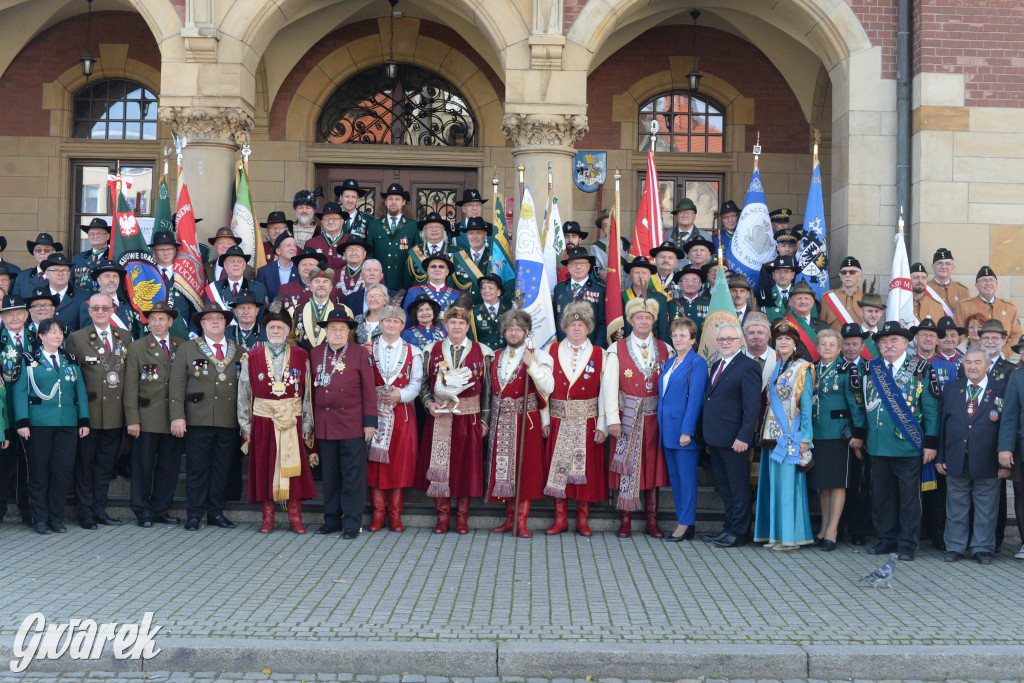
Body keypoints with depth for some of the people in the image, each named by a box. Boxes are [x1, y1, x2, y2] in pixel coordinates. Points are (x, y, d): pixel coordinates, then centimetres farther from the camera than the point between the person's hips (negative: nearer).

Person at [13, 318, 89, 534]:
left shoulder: (71, 361, 15)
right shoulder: (30, 361, 4)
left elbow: (80, 391, 13)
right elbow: (20, 392, -2)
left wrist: (84, 421, 6)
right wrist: (22, 422, -11)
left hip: (68, 425, 3)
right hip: (39, 424, -3)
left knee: (63, 472, 0)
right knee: (39, 473, 1)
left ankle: (56, 518, 11)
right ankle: (40, 520, 10)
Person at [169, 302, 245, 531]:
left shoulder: (238, 352, 13)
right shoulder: (187, 349, 8)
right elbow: (177, 384, 1)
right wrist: (177, 416, -9)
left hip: (229, 421, 2)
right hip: (198, 419, -2)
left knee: (222, 469, 6)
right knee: (197, 469, 0)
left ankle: (216, 513, 17)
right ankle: (194, 515, 8)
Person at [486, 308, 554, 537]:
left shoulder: (538, 356, -3)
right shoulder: (497, 356, 13)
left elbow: (547, 389, -15)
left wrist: (532, 365, -21)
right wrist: (490, 419, 9)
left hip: (525, 420, -5)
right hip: (501, 421, 5)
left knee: (525, 469, -2)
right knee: (504, 468, 8)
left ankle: (521, 520, 3)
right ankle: (510, 518, 19)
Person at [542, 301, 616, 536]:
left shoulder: (601, 356, 2)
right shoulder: (552, 352, 5)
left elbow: (608, 393, -3)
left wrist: (603, 426, -10)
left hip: (587, 422, -1)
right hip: (558, 420, 1)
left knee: (586, 470, 3)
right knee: (558, 469, 2)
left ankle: (583, 520, 14)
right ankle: (560, 518, 12)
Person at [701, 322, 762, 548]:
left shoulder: (748, 366, -10)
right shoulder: (716, 365, 17)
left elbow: (752, 407, -14)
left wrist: (743, 437, -20)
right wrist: (707, 436, 15)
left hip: (734, 440, -8)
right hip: (715, 439, 8)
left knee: (738, 488, 1)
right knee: (724, 486, 14)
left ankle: (737, 532, 8)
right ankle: (729, 528, 23)